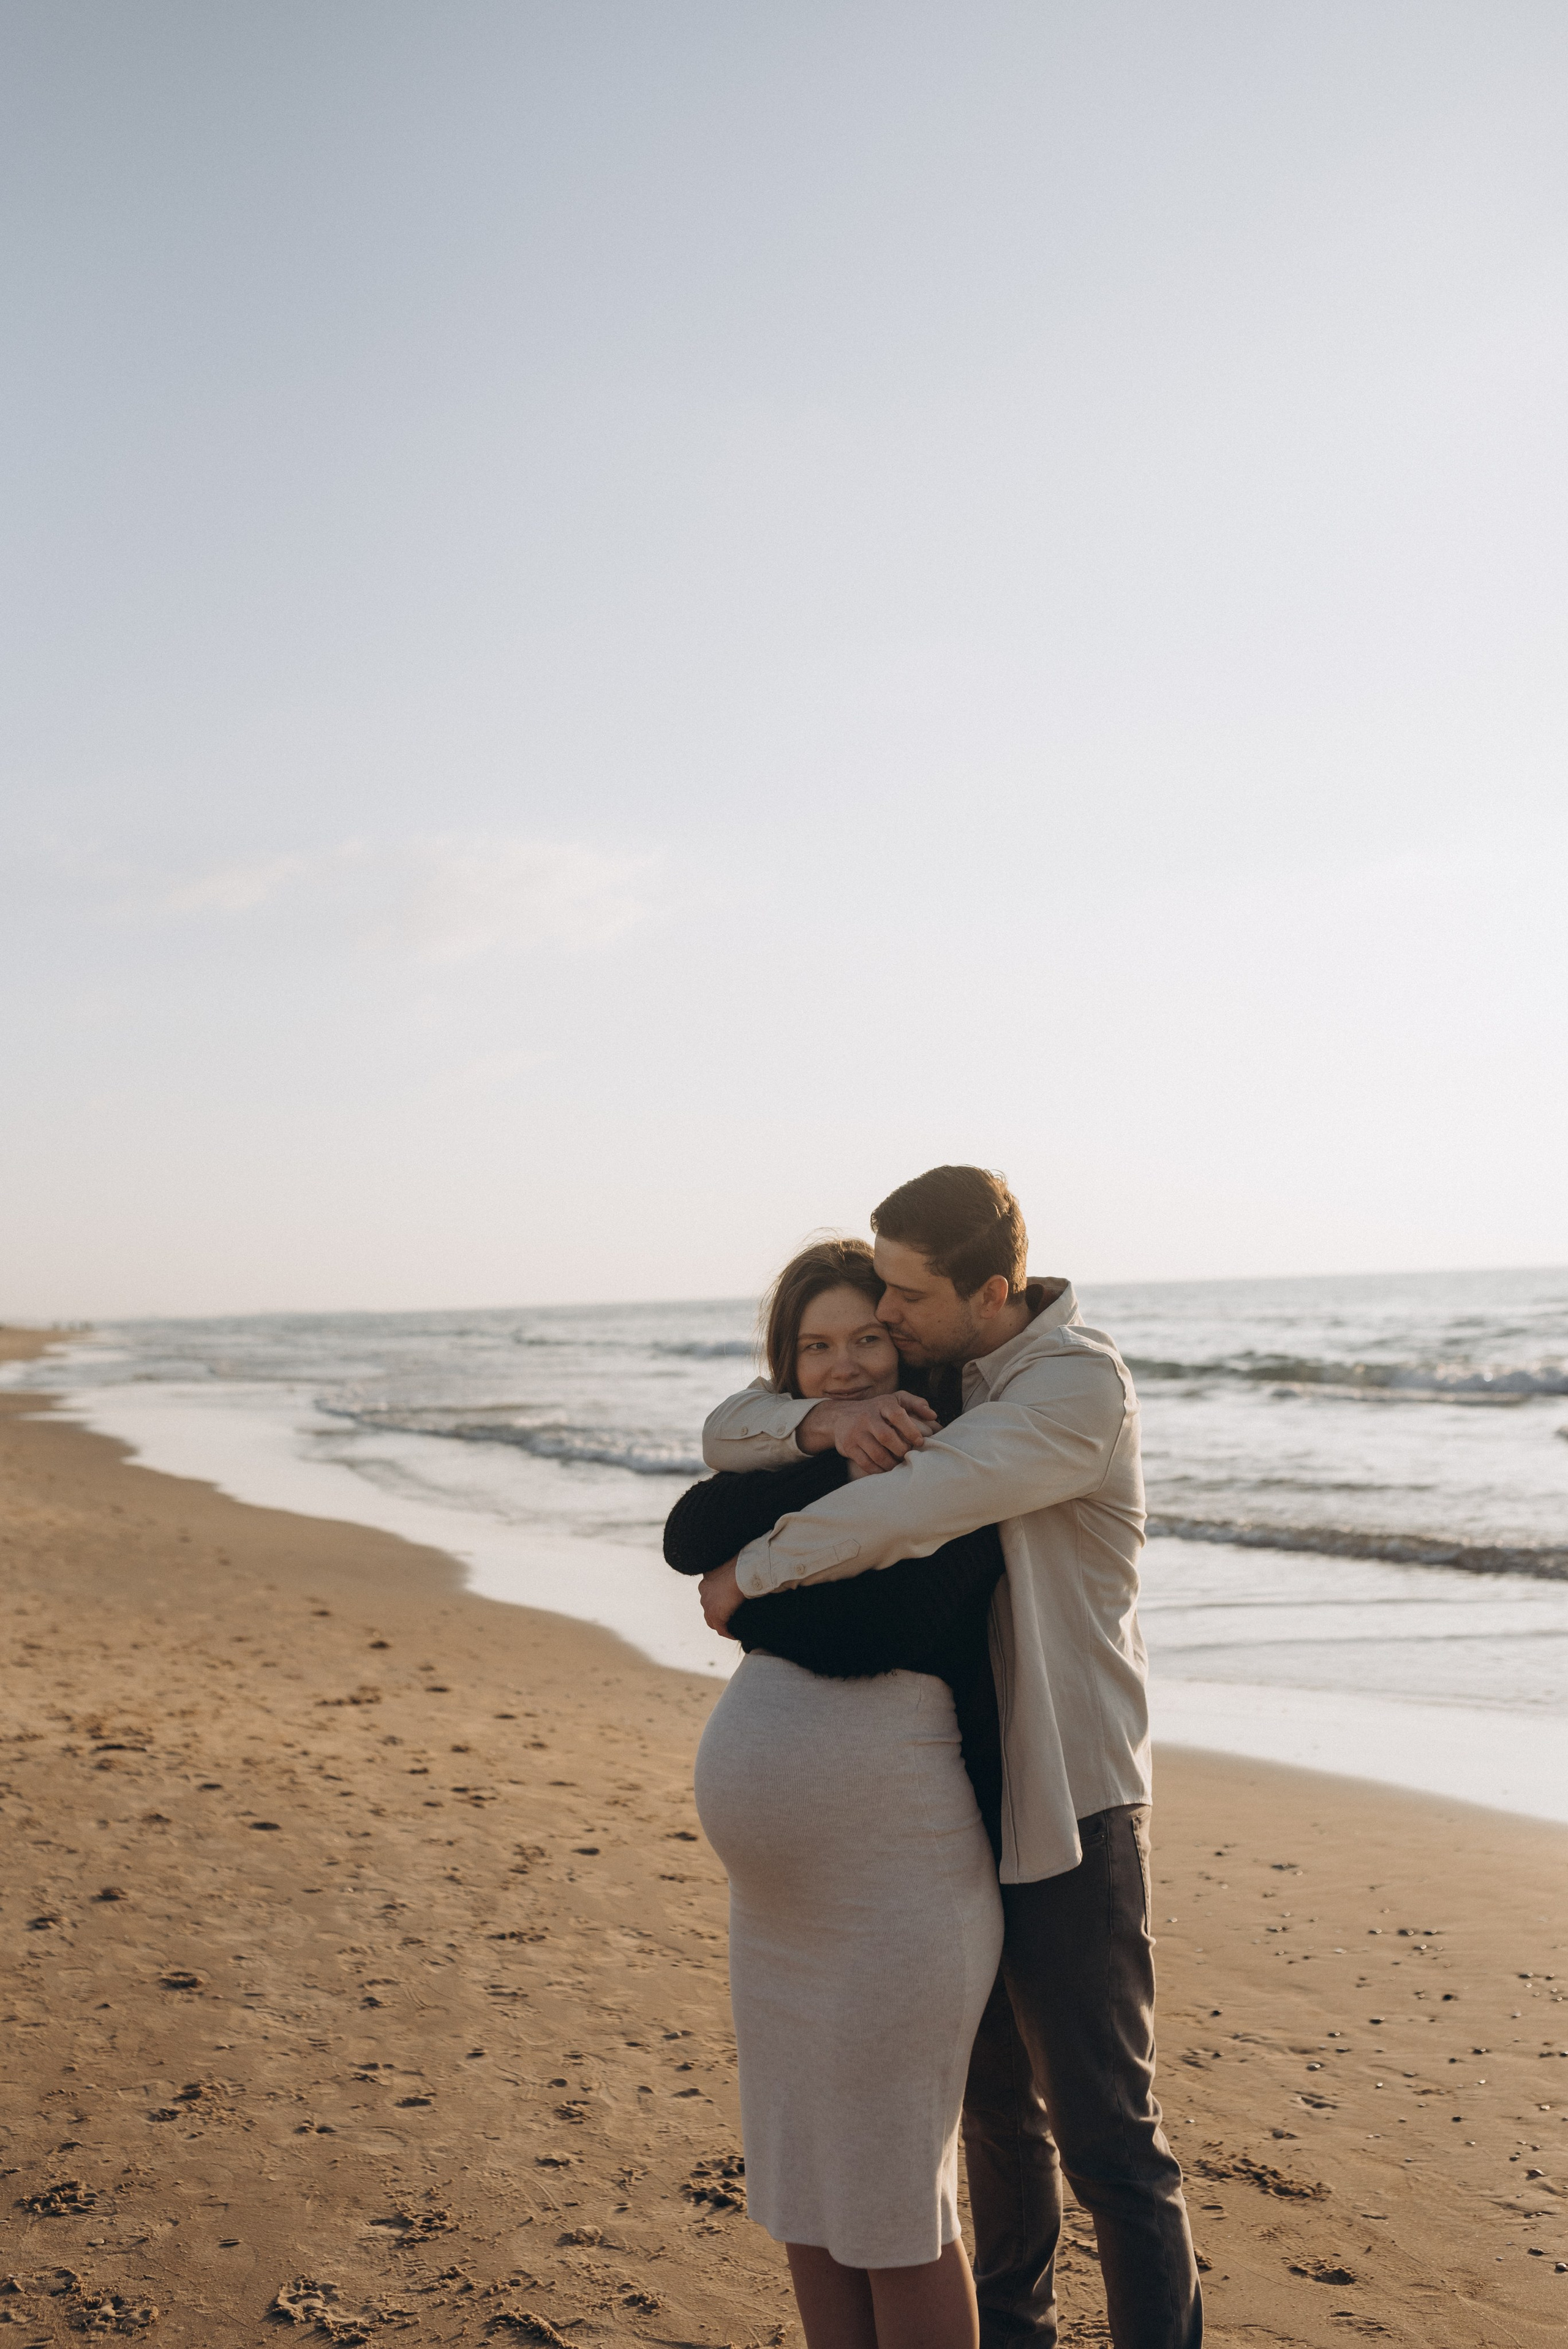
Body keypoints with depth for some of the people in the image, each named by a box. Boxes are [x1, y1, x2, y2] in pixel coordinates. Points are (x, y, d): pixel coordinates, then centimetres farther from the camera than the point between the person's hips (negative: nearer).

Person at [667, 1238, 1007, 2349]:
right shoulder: (797, 1465, 9)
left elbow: (860, 1633, -24)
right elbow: (689, 1536, -9)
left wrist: (742, 1594, -9)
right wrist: (827, 1451, -17)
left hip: (897, 1901, -8)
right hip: (779, 1897, 8)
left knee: (896, 2204, 4)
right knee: (807, 2189, 19)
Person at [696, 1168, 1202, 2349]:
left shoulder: (1080, 1384, -21)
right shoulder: (921, 1375, 3)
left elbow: (908, 1512, -33)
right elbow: (730, 1434, 0)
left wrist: (748, 1571, -18)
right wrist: (825, 1419, -23)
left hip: (1068, 1805, -7)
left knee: (1105, 2129, -1)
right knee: (996, 2098, 21)